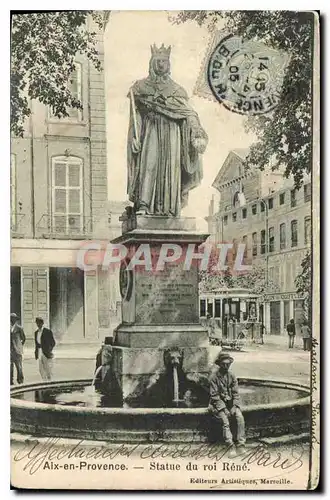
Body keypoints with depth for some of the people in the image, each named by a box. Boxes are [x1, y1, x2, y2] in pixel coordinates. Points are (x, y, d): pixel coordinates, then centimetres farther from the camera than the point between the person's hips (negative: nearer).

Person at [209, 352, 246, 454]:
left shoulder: (231, 376, 6)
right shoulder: (214, 376, -8)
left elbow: (236, 393, 5)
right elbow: (214, 395, -10)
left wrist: (235, 406, -10)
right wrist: (223, 408, -17)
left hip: (230, 403, 4)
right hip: (218, 404, -4)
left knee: (240, 417, -22)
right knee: (225, 421, -27)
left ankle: (241, 445, -21)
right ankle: (231, 447, -28)